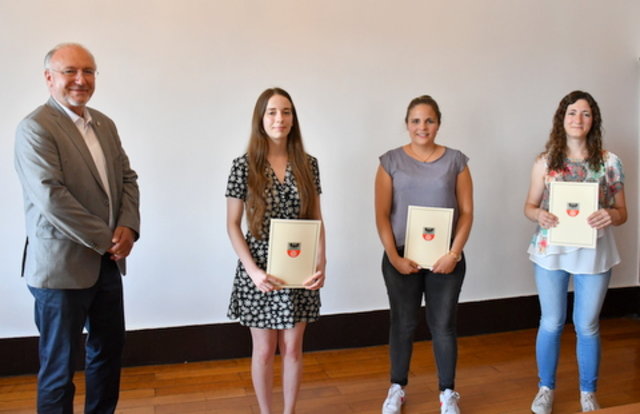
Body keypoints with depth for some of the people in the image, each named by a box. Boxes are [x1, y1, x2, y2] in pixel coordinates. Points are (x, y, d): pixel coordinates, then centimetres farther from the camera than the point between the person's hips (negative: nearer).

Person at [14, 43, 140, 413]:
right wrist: (105, 239, -17)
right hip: (62, 265, -7)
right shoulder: (35, 128, -13)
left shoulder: (105, 124, 10)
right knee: (60, 368, 9)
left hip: (108, 261, 7)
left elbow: (127, 178, 8)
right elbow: (51, 197, -21)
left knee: (109, 352, 19)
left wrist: (128, 226, -9)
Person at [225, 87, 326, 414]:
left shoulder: (307, 164, 1)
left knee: (293, 348, 13)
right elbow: (232, 224, -5)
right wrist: (253, 270, -15)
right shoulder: (244, 165, -7)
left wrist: (321, 264, -7)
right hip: (260, 270, -2)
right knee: (264, 350, 11)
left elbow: (316, 219, 5)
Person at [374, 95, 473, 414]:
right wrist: (394, 256, -10)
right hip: (401, 257, 0)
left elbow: (466, 212, 0)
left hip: (445, 258, 0)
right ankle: (397, 388, 31)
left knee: (443, 326, 9)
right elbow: (382, 214, -3)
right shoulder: (391, 161, -1)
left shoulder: (455, 160, 2)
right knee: (402, 324, 11)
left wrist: (454, 253, -10)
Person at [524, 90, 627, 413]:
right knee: (551, 324, 11)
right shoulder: (545, 161, -2)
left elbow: (622, 212, 4)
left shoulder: (609, 162, -1)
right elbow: (529, 206, 4)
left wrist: (610, 215, -20)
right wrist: (539, 215, -19)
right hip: (551, 252, 0)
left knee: (587, 326, 11)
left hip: (593, 254, 0)